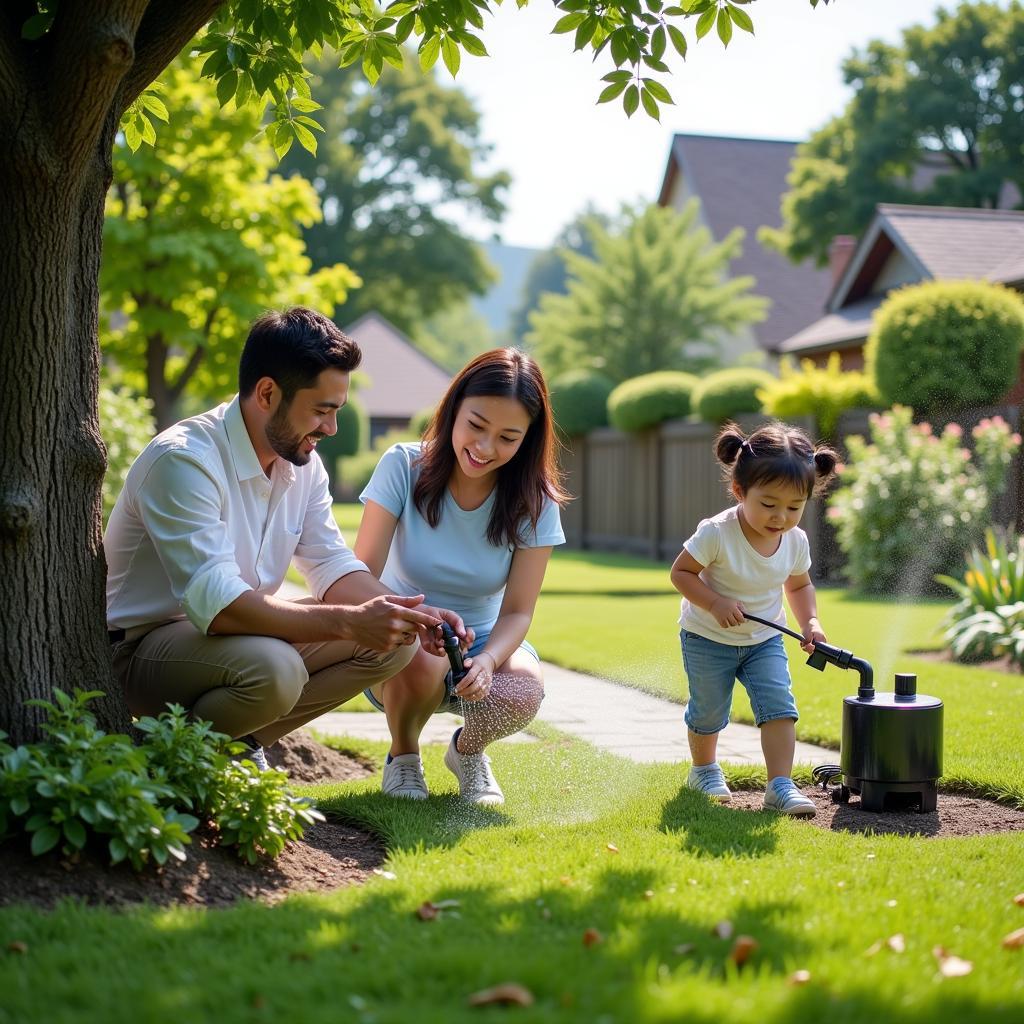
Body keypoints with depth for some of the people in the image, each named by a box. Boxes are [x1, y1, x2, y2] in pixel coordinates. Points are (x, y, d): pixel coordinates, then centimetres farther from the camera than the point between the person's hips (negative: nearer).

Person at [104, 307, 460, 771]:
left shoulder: (302, 462, 2)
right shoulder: (184, 460, -26)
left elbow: (331, 564, 5)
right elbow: (216, 602, -34)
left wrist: (409, 613, -15)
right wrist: (350, 622, -37)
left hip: (235, 631, 9)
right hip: (142, 648, -9)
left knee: (392, 640, -4)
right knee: (273, 669, -38)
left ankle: (239, 743, 3)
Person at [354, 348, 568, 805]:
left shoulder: (534, 501, -10)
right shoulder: (404, 466, -15)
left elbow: (517, 611, -11)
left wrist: (487, 660, -35)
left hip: (484, 641, 1)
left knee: (522, 693, -33)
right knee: (420, 660, -37)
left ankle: (467, 750, 6)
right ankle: (402, 754, -1)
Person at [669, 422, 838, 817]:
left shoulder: (796, 540, -11)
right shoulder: (717, 533, -28)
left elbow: (799, 583, 8)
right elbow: (681, 571, -19)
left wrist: (810, 622, -8)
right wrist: (716, 604, -31)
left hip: (765, 640, 3)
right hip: (708, 638, -3)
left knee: (779, 706, -13)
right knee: (708, 712, 10)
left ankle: (780, 784, -11)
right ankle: (704, 769, 37)